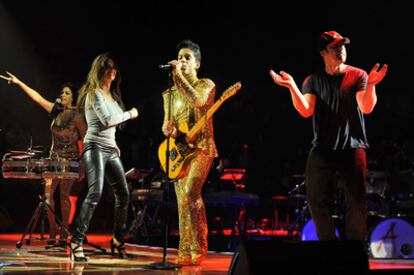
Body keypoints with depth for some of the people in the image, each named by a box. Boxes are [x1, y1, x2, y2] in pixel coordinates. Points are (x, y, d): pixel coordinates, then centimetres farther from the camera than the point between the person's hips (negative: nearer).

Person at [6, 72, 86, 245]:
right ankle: (52, 234, -1)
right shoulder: (56, 111, 9)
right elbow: (37, 98, 11)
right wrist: (19, 83, 11)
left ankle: (63, 234, -3)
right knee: (48, 194, -4)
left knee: (64, 195, -7)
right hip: (53, 159, 6)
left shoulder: (76, 117, -7)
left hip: (70, 161, -6)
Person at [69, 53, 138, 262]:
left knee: (123, 194, 7)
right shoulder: (94, 93, -6)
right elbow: (107, 120, -17)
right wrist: (129, 114, -5)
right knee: (95, 193, -21)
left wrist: (114, 144, 14)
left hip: (110, 148, 9)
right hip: (95, 146, -8)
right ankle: (77, 242, -24)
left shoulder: (112, 94, 18)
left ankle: (118, 240, 20)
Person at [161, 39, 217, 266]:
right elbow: (167, 124, 16)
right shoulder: (171, 93, 15)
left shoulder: (206, 85, 0)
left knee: (190, 192, -22)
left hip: (201, 148, -6)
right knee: (182, 201, 4)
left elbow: (198, 101, -23)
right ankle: (186, 251, 11)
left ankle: (198, 248, -15)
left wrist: (179, 77, -25)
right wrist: (168, 129, -8)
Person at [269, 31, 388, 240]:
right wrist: (292, 87, -20)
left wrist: (370, 85, -29)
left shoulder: (358, 76, 3)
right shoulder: (313, 80, 8)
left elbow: (366, 108, -10)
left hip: (352, 148, -2)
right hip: (322, 150, 2)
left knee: (357, 204, -3)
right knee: (317, 201, -1)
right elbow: (305, 111, -6)